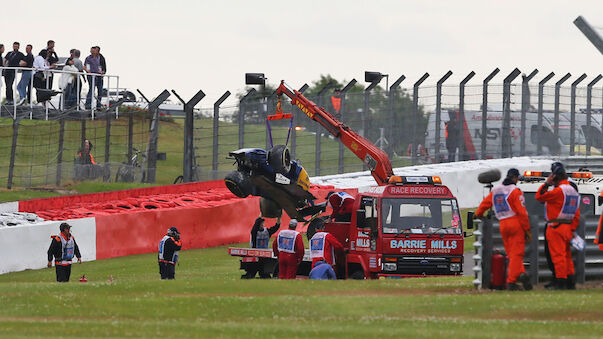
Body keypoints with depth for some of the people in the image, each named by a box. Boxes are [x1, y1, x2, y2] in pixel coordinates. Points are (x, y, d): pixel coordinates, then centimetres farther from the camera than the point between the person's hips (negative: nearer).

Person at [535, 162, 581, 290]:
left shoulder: (559, 190, -14)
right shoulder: (573, 190, 14)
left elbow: (539, 196, -10)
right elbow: (577, 213, 14)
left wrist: (546, 183, -4)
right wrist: (573, 229, 14)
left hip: (556, 227, -9)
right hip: (568, 227, 9)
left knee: (557, 255, -7)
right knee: (567, 255, 14)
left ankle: (560, 282, -9)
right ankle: (570, 282, 16)